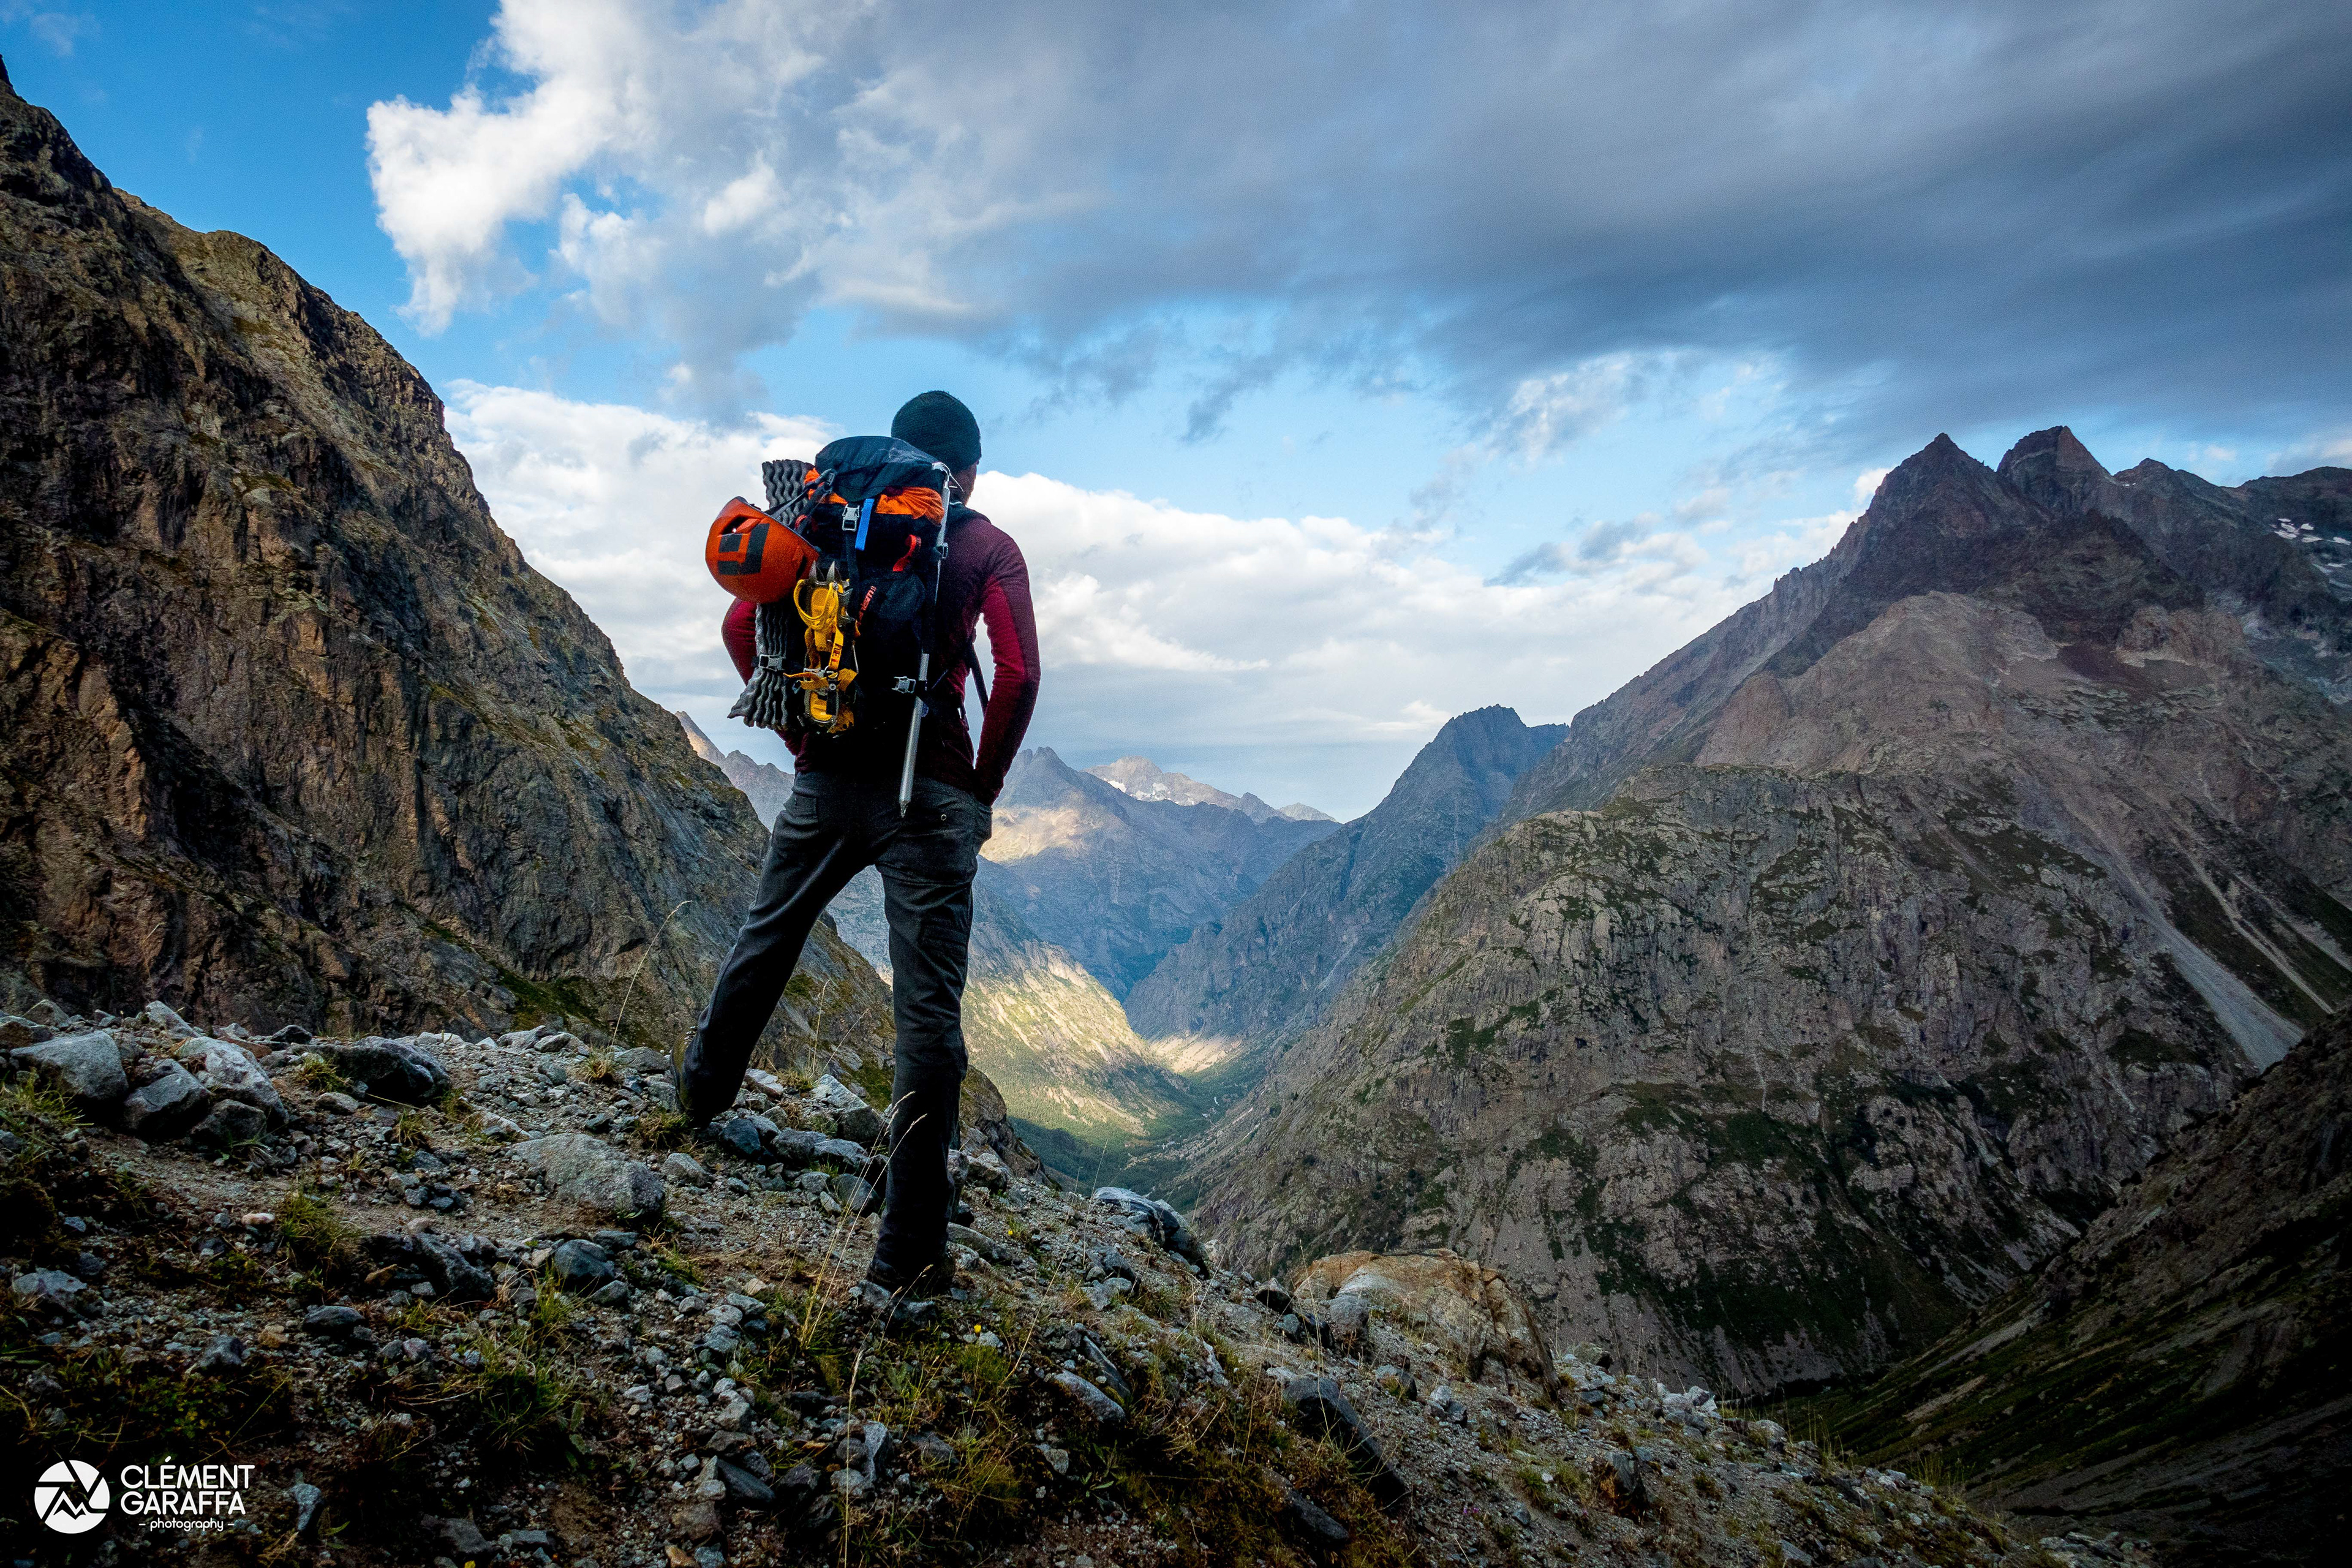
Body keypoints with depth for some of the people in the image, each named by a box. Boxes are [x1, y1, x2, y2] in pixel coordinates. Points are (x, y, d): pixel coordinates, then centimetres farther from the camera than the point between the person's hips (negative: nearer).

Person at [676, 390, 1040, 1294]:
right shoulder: (987, 548, 2)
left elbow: (742, 625, 6)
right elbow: (1018, 675, -12)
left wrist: (802, 738, 12)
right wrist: (983, 787, 0)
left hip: (826, 780, 4)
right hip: (928, 795, -4)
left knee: (766, 939, 28)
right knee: (928, 1010, 0)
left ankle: (703, 1089, 53)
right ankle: (909, 1255, 4)